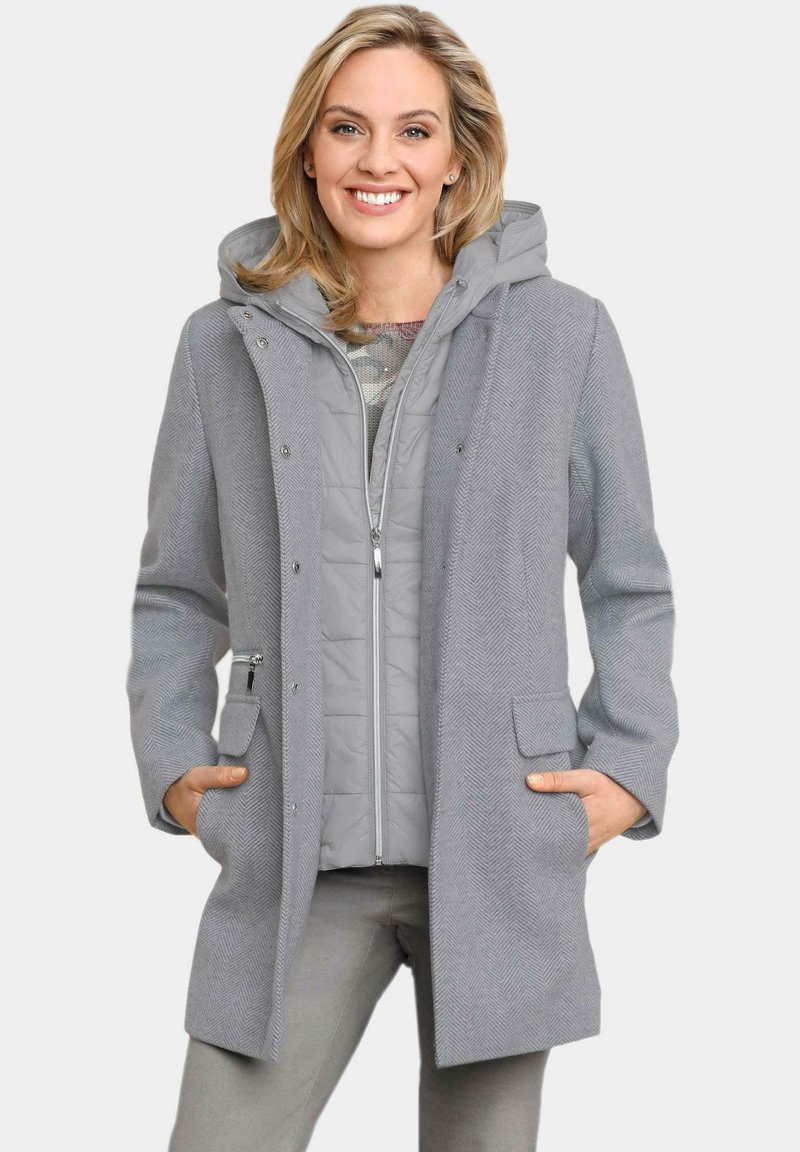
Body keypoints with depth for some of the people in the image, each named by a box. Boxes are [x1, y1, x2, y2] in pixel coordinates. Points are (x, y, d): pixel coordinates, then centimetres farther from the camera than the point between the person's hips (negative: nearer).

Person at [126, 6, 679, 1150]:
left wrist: (629, 768, -1)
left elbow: (631, 584, 10)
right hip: (292, 860, 1)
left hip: (502, 854, 0)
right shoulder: (227, 345, 6)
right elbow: (175, 590, 15)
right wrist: (171, 762, 3)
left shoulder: (564, 335, 2)